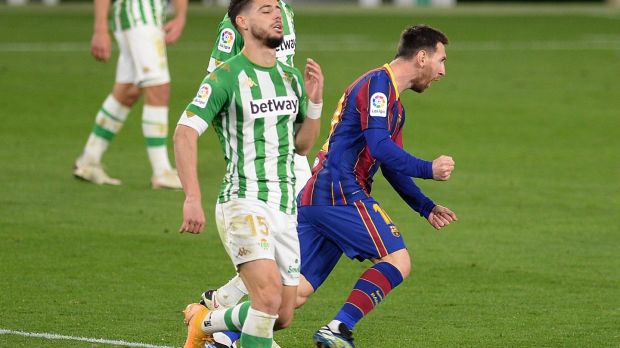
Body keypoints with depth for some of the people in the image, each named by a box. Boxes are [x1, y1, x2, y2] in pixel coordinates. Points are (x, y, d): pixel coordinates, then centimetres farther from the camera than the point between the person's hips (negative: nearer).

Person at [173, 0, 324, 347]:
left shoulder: (291, 77, 12)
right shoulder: (226, 77, -9)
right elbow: (185, 133, -13)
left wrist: (315, 101, 1)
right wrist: (192, 198, -22)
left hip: (285, 209, 7)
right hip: (243, 202, -7)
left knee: (282, 317, 8)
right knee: (269, 296, -25)